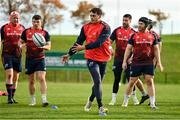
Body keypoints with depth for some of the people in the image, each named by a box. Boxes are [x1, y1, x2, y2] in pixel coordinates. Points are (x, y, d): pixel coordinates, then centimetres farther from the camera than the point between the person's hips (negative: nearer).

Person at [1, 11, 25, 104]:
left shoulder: (22, 28, 7)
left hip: (17, 55, 3)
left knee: (16, 78, 7)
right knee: (9, 75, -15)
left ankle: (12, 97, 15)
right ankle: (9, 97, -15)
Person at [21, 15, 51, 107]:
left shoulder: (45, 33, 2)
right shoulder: (26, 32, 5)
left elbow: (49, 47, 1)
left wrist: (43, 46, -21)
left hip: (40, 59, -2)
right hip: (29, 59, 2)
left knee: (42, 78, -15)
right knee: (31, 81, 7)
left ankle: (44, 99, -18)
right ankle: (33, 100, 19)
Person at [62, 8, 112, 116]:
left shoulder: (105, 27, -9)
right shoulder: (86, 27, 4)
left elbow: (99, 42, -21)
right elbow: (79, 42, 12)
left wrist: (84, 47, -23)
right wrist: (69, 54, 13)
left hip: (103, 58, 0)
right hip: (91, 58, 0)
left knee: (98, 82, 13)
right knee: (97, 81, -12)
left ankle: (90, 100, 40)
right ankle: (101, 108, -12)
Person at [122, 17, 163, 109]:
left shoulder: (152, 36, 6)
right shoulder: (134, 36, 3)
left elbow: (156, 50, 11)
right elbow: (128, 49, 4)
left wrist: (158, 62, 6)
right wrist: (124, 61, -2)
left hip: (148, 63, 0)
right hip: (136, 63, 0)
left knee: (150, 81, -6)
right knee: (132, 82, 5)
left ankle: (152, 103, -3)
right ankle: (125, 101, 21)